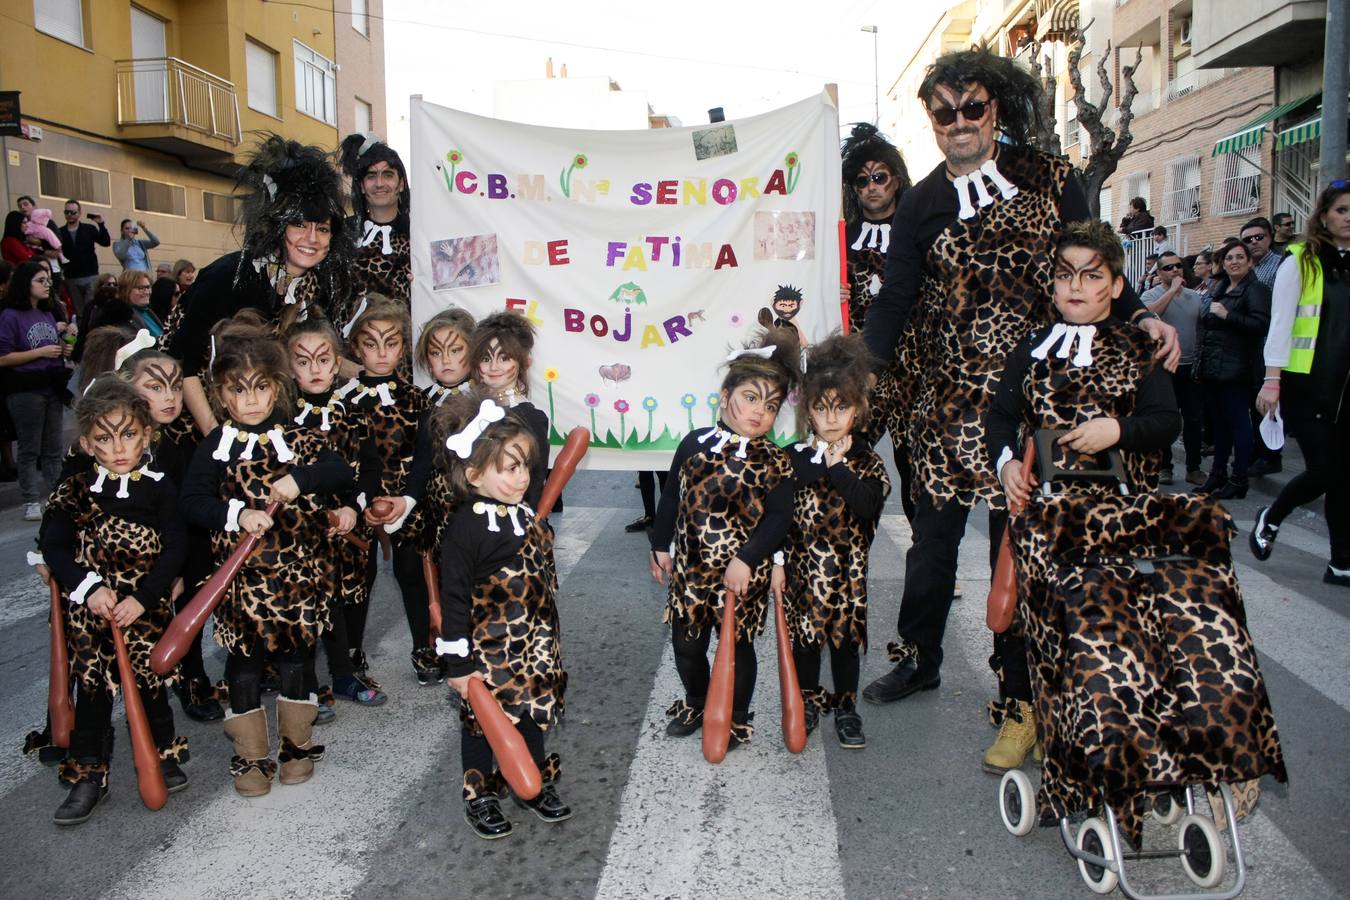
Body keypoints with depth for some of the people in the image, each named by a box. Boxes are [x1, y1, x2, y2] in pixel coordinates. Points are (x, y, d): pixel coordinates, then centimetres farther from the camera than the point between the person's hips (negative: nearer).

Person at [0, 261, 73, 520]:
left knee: (54, 449, 9)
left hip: (53, 387, 6)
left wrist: (63, 350, 5)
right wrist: (41, 352, -16)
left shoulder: (48, 314, 13)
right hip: (26, 390, -6)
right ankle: (31, 502, 5)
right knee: (29, 449, 0)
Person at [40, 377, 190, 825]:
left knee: (149, 680, 5)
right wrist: (89, 588, -14)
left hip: (145, 604, -2)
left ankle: (165, 755, 28)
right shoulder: (76, 490, 0)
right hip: (89, 605, 2)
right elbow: (54, 546, -1)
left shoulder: (159, 487, -6)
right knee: (91, 685, 8)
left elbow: (175, 550, -9)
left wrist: (142, 598, -18)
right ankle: (88, 776, 22)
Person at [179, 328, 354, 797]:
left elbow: (341, 471, -9)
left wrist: (300, 479, -24)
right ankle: (250, 756, 23)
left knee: (293, 653, 11)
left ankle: (298, 743, 29)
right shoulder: (218, 444, -2)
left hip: (297, 569, 1)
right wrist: (238, 515, -24)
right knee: (244, 659, 8)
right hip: (240, 571, 0)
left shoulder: (296, 437, 1)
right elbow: (191, 500, -10)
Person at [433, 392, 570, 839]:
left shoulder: (527, 516, 0)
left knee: (534, 711, 19)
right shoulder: (466, 527, -22)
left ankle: (536, 785, 39)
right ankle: (479, 798, 32)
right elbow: (454, 599, -19)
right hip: (489, 650, -6)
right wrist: (457, 664, -16)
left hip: (534, 646, 7)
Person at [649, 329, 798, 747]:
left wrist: (746, 560, -21)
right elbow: (671, 497, 5)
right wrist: (661, 545, 6)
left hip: (743, 572, -3)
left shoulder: (776, 461, -9)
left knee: (737, 646, 11)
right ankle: (696, 704, 41)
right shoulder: (695, 443, -2)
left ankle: (736, 720, 32)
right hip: (690, 565, 3)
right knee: (686, 642, 15)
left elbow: (778, 518, -13)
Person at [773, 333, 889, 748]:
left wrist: (837, 467, -25)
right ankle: (808, 702, 31)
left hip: (847, 569, 0)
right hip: (802, 564, 1)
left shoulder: (867, 461, -5)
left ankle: (846, 706, 28)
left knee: (846, 636, 11)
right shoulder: (794, 458, -3)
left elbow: (867, 504, -23)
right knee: (803, 634, 12)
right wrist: (778, 562, -3)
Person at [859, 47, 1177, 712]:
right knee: (935, 528, 6)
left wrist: (1140, 317, -12)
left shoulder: (1051, 181, 5)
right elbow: (895, 300, -3)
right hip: (946, 394, 0)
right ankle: (918, 658, 23)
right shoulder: (922, 205, 4)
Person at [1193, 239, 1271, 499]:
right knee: (1219, 421, 12)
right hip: (1210, 368, 8)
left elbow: (1261, 325, -19)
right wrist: (1199, 362, 17)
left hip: (1235, 369, -8)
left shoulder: (1255, 290, -6)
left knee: (1237, 421, -3)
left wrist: (1227, 315, -21)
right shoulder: (1218, 289, 18)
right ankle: (1218, 474, 20)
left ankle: (1239, 480, 3)